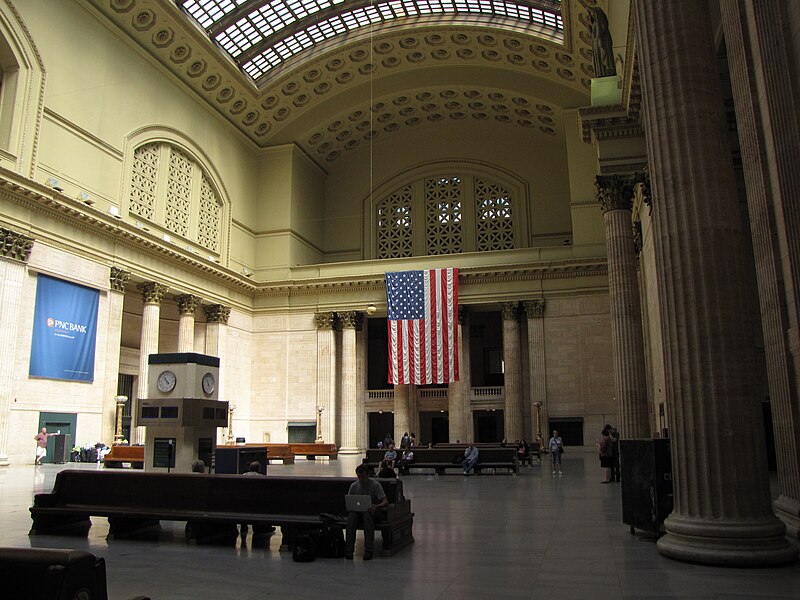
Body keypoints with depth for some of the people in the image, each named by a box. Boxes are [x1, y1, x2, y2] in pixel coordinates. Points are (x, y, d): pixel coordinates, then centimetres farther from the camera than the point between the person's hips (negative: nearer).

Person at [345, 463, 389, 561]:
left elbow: (386, 502, -15)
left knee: (367, 515, -37)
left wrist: (376, 506, -36)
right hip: (357, 513, 3)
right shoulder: (353, 486, 2)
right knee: (351, 515, -32)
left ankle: (368, 550, -35)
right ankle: (349, 549, -30)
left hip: (371, 512, -2)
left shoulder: (375, 485, -8)